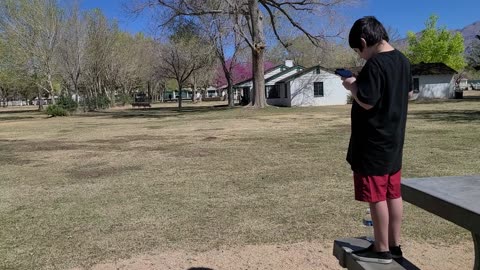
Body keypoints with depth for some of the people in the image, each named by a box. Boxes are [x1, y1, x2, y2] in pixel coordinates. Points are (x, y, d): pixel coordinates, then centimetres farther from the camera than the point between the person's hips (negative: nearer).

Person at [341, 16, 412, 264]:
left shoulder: (374, 64, -19)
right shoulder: (402, 60, 9)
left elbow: (367, 102, -23)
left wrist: (352, 86, -5)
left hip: (374, 143, -9)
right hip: (393, 140, 9)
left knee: (376, 196, 1)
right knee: (393, 194, 14)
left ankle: (382, 249, 12)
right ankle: (394, 245, 24)